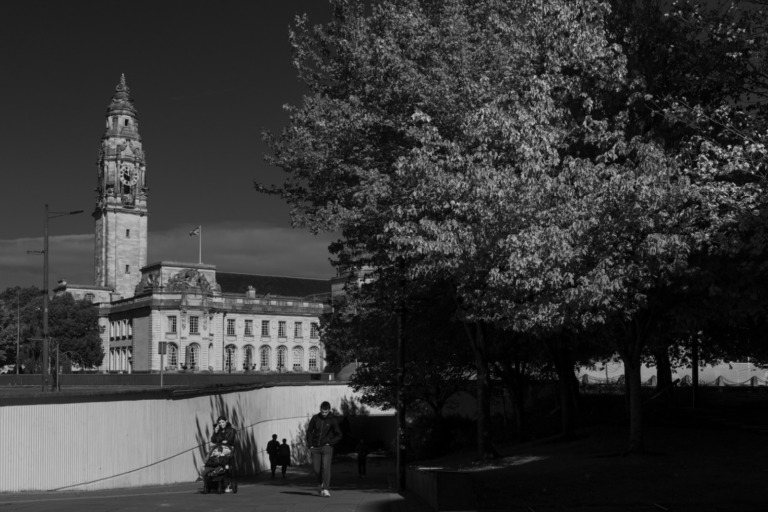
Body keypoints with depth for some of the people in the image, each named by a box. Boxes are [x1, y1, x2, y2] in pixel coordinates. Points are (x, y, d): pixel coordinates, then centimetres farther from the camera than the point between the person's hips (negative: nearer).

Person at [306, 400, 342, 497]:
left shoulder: (333, 420, -4)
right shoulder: (315, 418, 1)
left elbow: (339, 435, -1)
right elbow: (309, 431, 11)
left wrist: (330, 443, -10)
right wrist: (310, 445, 4)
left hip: (327, 447, -2)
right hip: (315, 447, 2)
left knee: (326, 467, -15)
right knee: (316, 468, 3)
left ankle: (325, 489, -14)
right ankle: (322, 484, 30)